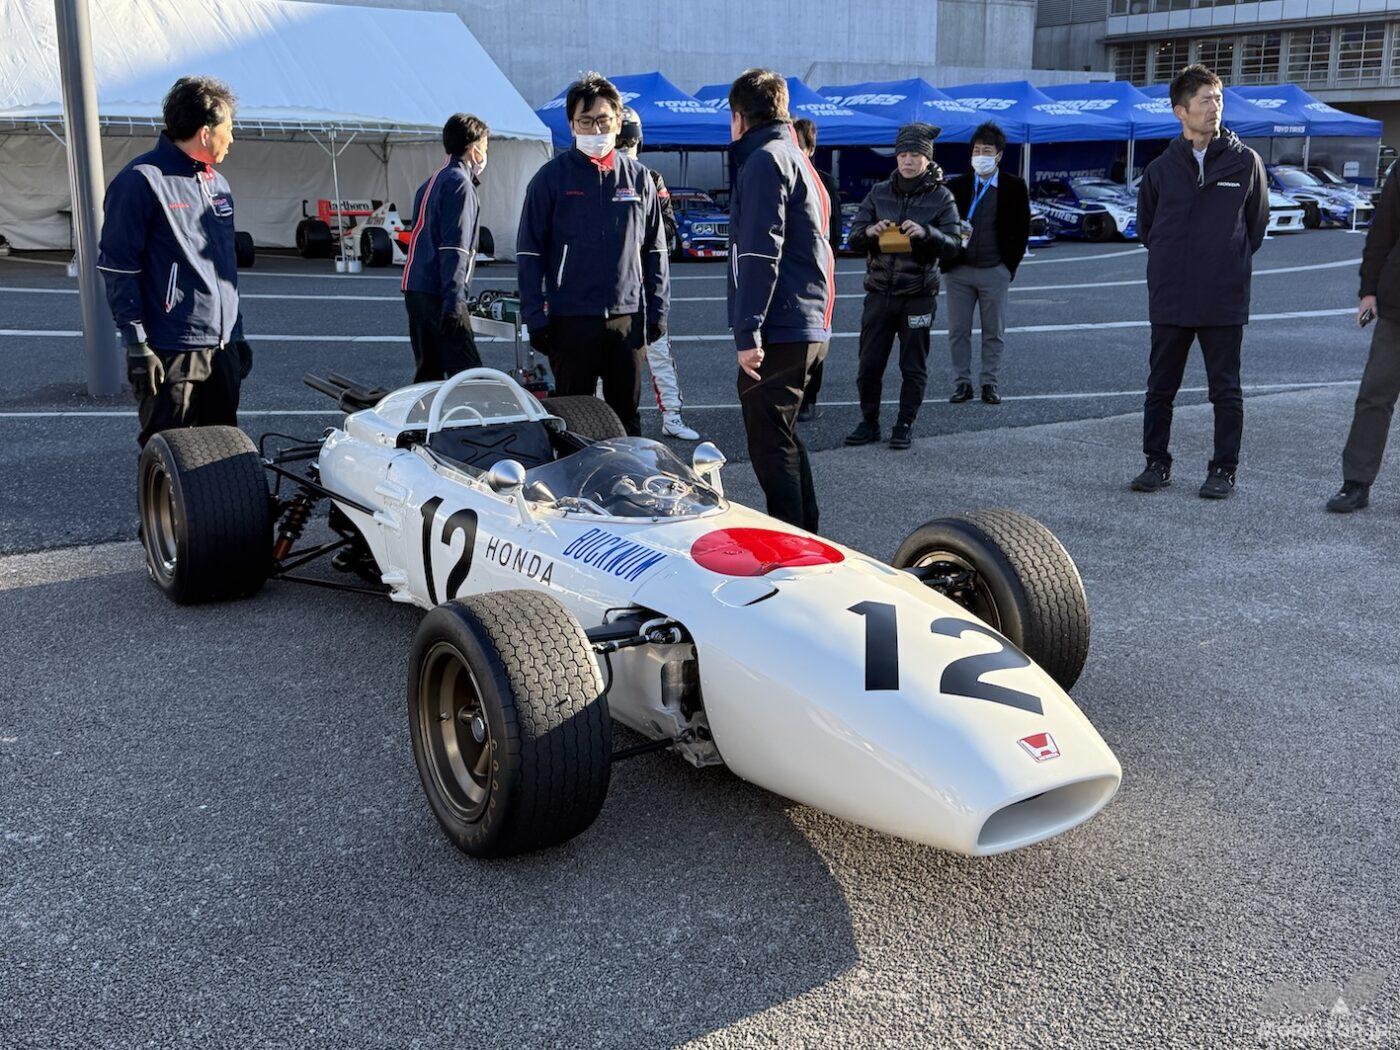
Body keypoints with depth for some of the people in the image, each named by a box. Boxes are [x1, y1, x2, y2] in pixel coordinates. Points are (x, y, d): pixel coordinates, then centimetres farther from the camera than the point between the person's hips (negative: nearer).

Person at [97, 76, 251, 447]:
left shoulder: (217, 184, 15)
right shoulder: (142, 181, -10)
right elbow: (118, 269, -12)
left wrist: (236, 333, 21)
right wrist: (137, 345, -15)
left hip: (222, 349, 8)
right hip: (170, 354, -8)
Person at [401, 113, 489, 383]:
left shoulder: (430, 183, 21)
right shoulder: (459, 183, -8)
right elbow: (454, 247, -17)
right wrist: (454, 302, -21)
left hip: (415, 291, 9)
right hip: (438, 295, -9)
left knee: (427, 373, 12)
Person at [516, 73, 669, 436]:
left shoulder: (638, 178, 8)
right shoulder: (551, 178, -1)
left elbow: (655, 250, 13)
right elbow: (529, 253, -1)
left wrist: (657, 310, 6)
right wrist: (536, 317, -8)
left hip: (628, 316, 3)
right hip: (570, 319, -2)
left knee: (627, 416, 10)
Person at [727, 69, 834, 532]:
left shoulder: (765, 160, -10)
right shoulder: (799, 159, 21)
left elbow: (760, 253, -19)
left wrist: (748, 332, -22)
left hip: (779, 332, -10)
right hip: (809, 326, 10)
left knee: (770, 442, -5)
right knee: (782, 437, 19)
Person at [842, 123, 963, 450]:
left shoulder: (940, 197, 0)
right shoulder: (879, 193, 6)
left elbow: (954, 245, -7)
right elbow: (853, 239, 4)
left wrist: (926, 233, -25)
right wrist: (870, 232, -19)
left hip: (918, 296, -2)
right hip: (879, 293, 2)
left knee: (913, 367, 5)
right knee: (869, 364, 3)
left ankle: (904, 426, 16)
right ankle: (869, 423, 16)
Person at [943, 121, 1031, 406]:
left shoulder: (1014, 188, 1)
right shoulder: (956, 186, 4)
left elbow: (1022, 230, 3)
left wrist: (1010, 265, -2)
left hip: (995, 272, -1)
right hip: (959, 270, 1)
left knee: (994, 332, 5)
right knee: (958, 330, 3)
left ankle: (990, 383, 15)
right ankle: (962, 382, 11)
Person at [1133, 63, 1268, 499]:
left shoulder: (1245, 161, 2)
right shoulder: (1161, 168, 4)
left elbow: (1256, 222, 12)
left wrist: (1231, 263, 9)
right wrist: (1171, 263, 10)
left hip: (1225, 301, -2)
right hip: (1169, 301, 2)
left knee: (1226, 390, 4)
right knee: (1160, 388, 8)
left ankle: (1224, 469, 13)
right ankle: (1157, 464, 20)